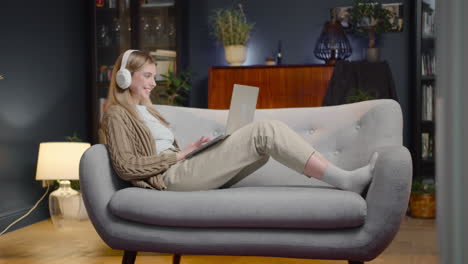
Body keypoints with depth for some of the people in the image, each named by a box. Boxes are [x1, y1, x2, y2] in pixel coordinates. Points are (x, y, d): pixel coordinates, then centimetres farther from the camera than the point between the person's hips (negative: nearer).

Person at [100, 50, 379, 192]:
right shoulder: (117, 115, 4)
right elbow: (126, 166, -10)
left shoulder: (147, 111, 30)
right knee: (264, 131, -21)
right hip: (171, 177, -8)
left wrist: (189, 150, 4)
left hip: (185, 171, 8)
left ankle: (344, 178, -20)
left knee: (267, 135, -10)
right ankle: (345, 180, -23)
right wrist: (179, 154, -9)